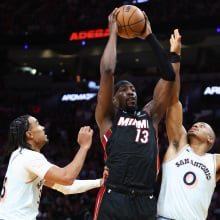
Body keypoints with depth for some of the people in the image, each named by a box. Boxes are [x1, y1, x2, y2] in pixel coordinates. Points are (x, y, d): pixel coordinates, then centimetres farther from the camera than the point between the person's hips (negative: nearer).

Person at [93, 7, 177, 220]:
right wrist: (113, 32, 11)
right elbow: (107, 71, 0)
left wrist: (149, 36, 18)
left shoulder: (149, 116, 22)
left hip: (146, 202, 4)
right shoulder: (108, 117, 12)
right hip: (113, 200, -4)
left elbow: (169, 76, 17)